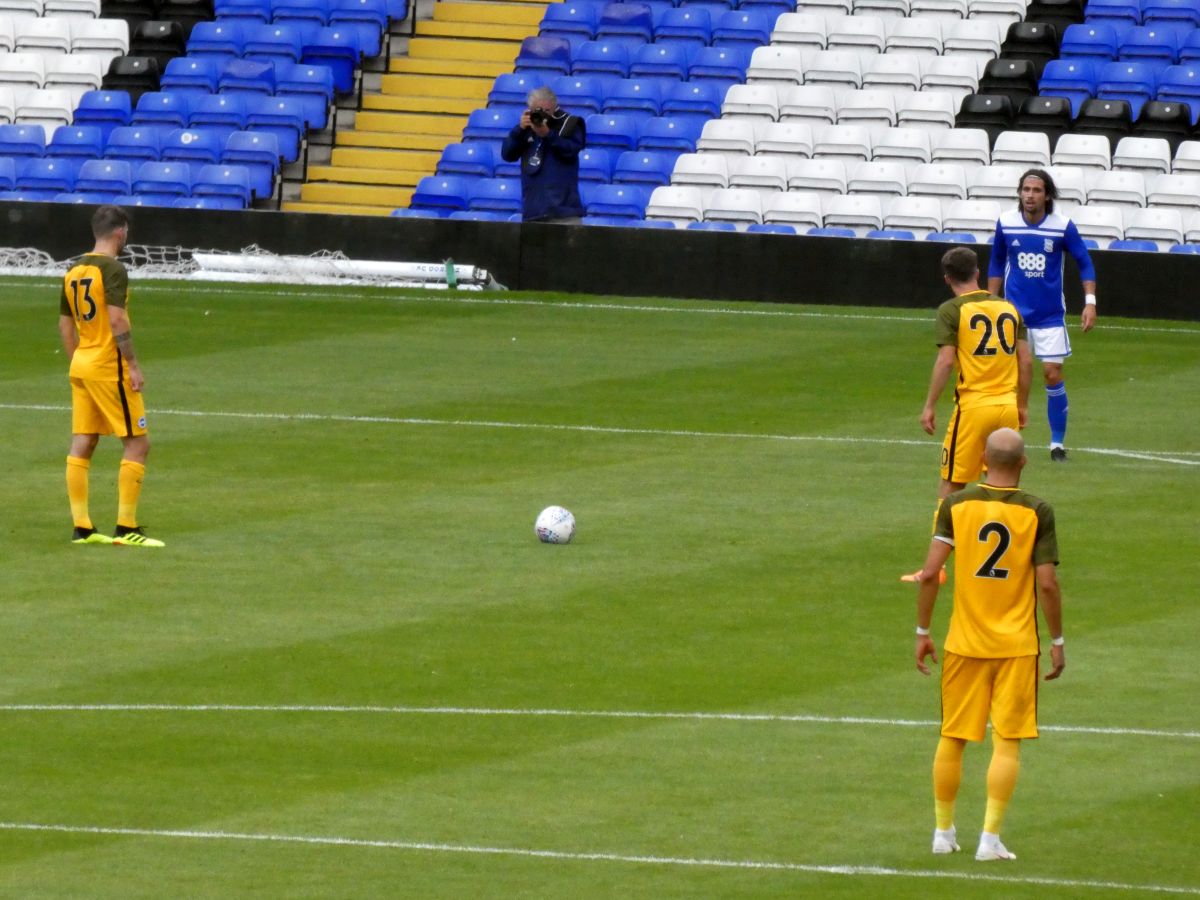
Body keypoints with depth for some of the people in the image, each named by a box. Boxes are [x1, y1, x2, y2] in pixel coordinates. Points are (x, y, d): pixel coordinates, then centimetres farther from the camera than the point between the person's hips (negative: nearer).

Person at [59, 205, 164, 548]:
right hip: (110, 367, -8)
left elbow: (65, 324, 16)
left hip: (81, 365, 8)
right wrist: (133, 365, -18)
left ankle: (81, 528, 10)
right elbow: (117, 320, -22)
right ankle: (126, 528, -4)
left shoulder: (74, 272, 11)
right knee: (137, 444, -2)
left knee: (81, 445, 8)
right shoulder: (112, 270, -14)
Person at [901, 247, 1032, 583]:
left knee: (951, 486, 3)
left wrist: (929, 405, -9)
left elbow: (945, 360, -14)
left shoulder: (952, 310, -5)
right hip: (1007, 406, 4)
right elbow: (1026, 360, 10)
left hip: (973, 407, -4)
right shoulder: (1008, 308, 10)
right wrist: (1022, 405, 19)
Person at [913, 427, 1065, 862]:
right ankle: (990, 838, -3)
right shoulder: (1036, 512, -7)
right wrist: (1057, 642, 1)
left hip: (964, 644, 2)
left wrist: (923, 632, 3)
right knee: (1007, 743, 3)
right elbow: (1047, 583, -10)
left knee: (952, 738, 13)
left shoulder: (956, 505, -3)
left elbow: (930, 573, -7)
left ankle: (943, 832, 21)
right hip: (1016, 646, -2)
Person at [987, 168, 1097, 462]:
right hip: (1014, 313, 1)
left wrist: (1090, 302, -10)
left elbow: (1085, 264, 0)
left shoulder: (1063, 226, -9)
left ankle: (1057, 443, 8)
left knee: (1053, 376, -3)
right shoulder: (1006, 223, -4)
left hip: (1050, 315, -1)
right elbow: (996, 264, 10)